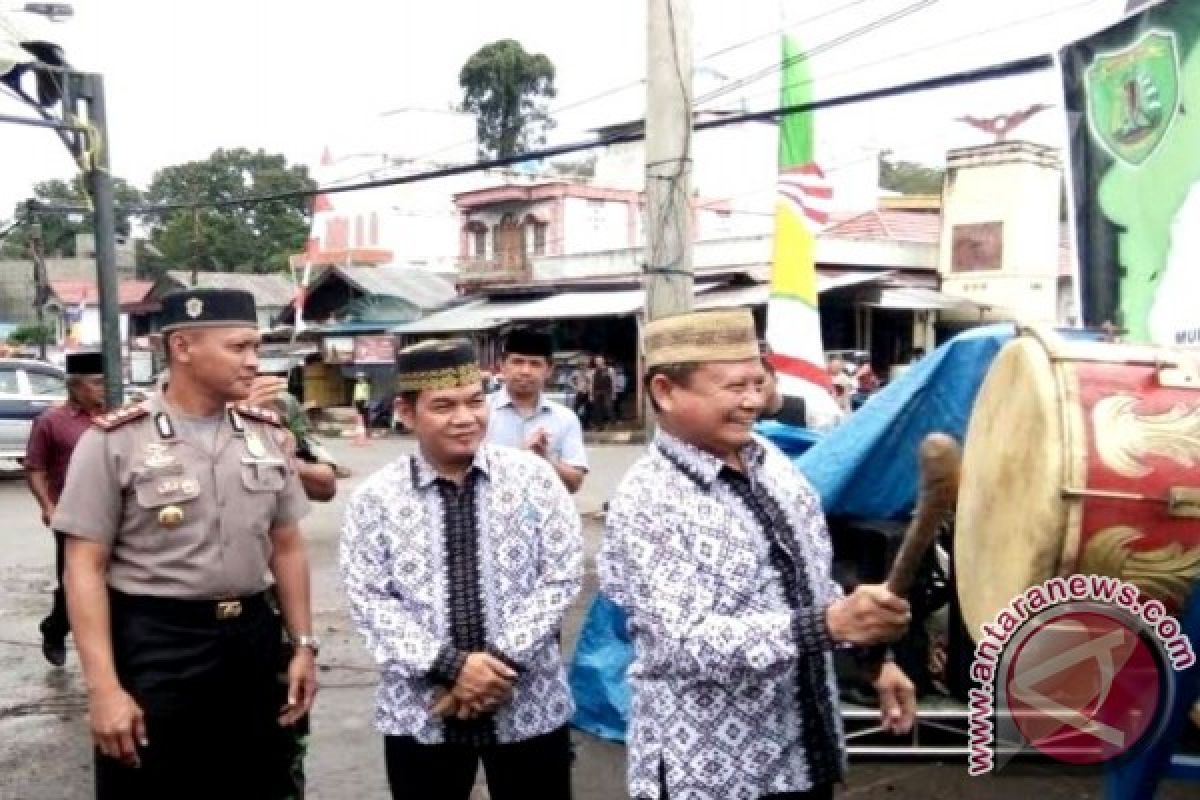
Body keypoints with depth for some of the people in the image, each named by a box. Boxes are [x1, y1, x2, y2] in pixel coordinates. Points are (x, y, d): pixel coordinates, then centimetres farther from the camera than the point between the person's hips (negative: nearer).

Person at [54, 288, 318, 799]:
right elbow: (85, 568, -10)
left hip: (253, 639, 5)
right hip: (155, 647, -4)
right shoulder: (114, 441, -9)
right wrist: (103, 686, -15)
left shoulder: (269, 435, 5)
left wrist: (303, 645, 8)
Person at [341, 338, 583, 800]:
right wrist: (448, 665, -17)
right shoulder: (377, 496, -2)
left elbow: (562, 577, -5)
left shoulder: (533, 476, -2)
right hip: (421, 710, 0)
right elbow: (368, 599, -6)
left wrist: (503, 660, -15)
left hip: (530, 703, 0)